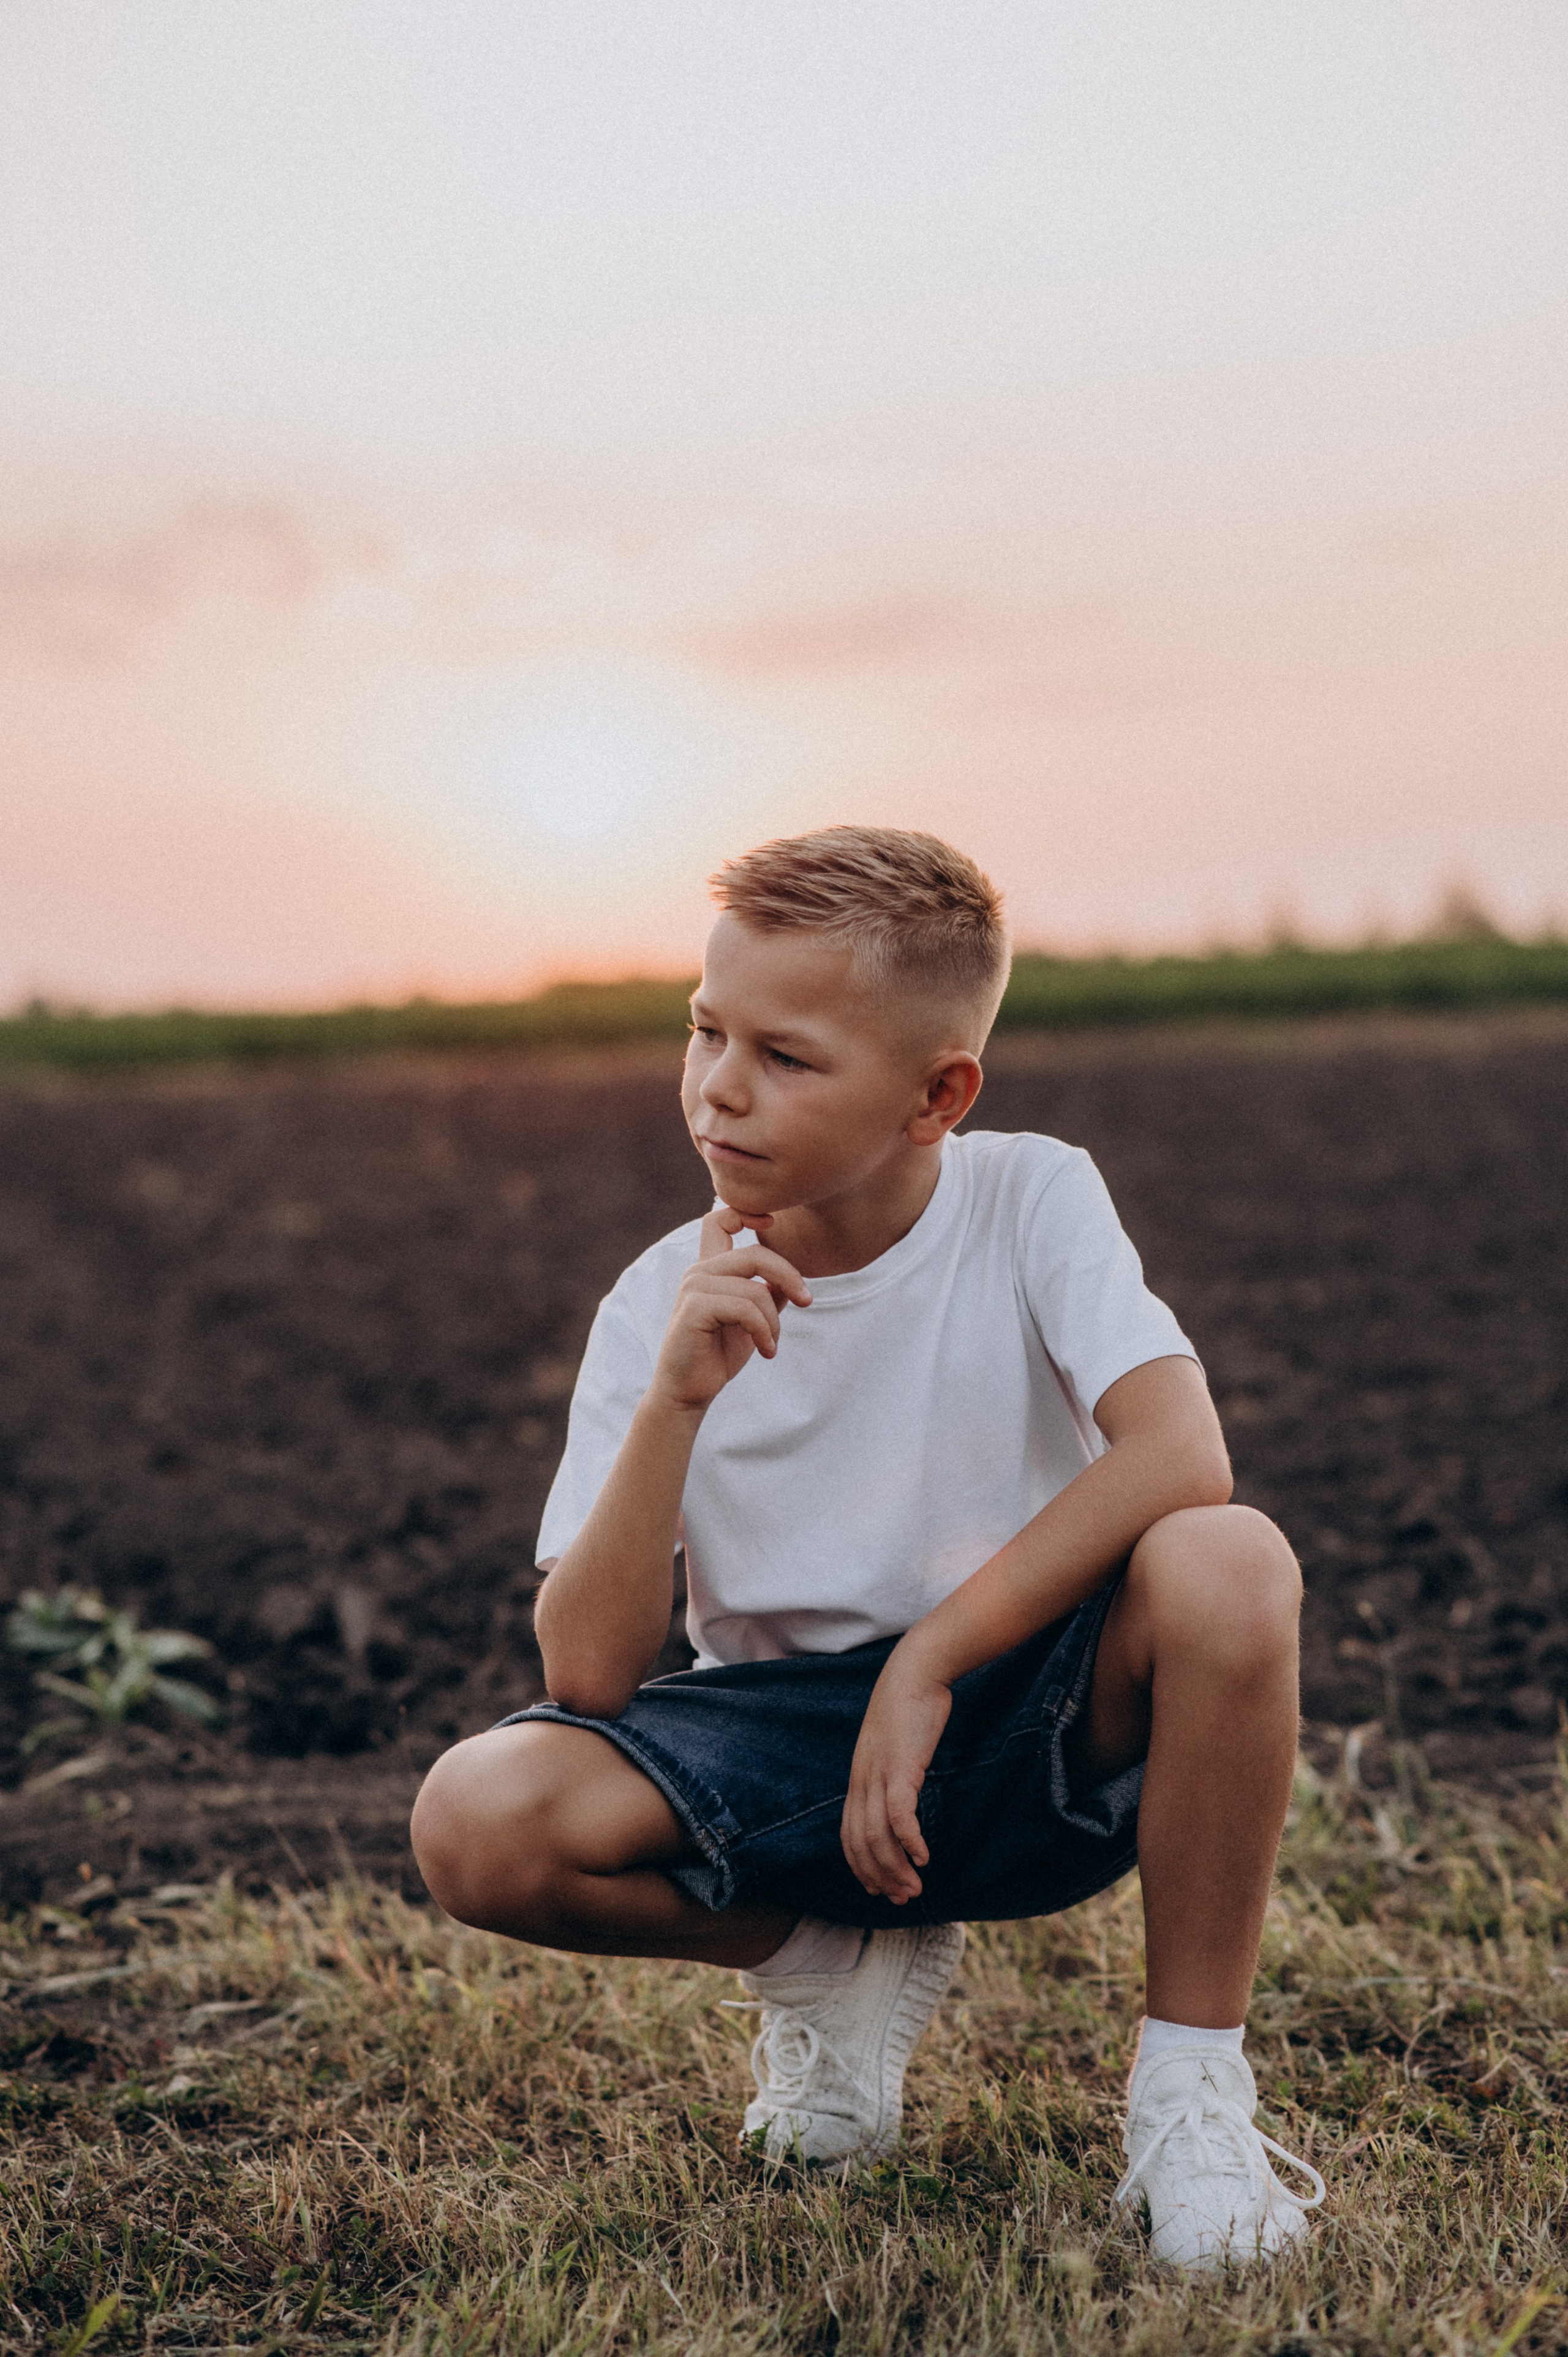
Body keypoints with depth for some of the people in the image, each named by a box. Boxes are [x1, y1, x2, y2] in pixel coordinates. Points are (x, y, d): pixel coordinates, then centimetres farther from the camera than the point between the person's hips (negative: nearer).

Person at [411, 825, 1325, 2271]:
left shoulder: (1032, 1202, -11)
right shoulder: (662, 1309, -7)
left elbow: (1182, 1458, -27)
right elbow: (588, 1677, -15)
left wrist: (927, 1662, -27)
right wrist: (675, 1401, -27)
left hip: (1034, 1723, -2)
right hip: (792, 1745, 2)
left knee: (1228, 1568, -33)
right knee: (480, 1820, -24)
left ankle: (1193, 2077, -11)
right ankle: (836, 1962, 7)